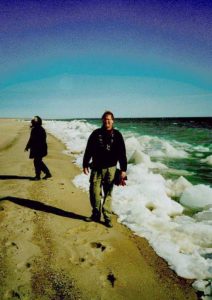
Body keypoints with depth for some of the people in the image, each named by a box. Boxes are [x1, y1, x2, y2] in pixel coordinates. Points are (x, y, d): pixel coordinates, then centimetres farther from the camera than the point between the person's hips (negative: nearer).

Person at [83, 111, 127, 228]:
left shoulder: (117, 135, 2)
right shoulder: (96, 133, 3)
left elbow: (122, 153, 2)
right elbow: (88, 150, 8)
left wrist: (123, 169, -2)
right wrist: (85, 165, 6)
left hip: (110, 168, -1)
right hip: (96, 168, 1)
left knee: (108, 194, 5)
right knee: (94, 192, 2)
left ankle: (107, 217, 16)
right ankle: (96, 215, 21)